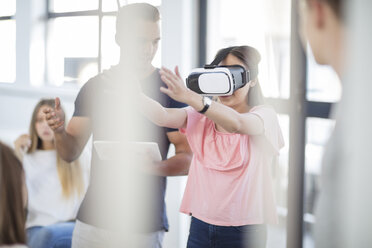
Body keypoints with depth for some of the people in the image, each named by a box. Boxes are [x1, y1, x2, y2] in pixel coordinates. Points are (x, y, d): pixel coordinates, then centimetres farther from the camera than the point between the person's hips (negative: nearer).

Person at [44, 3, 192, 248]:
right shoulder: (94, 88, 6)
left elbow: (188, 160, -6)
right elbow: (71, 152, 8)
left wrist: (154, 167, -25)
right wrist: (59, 130, -13)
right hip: (92, 219, 3)